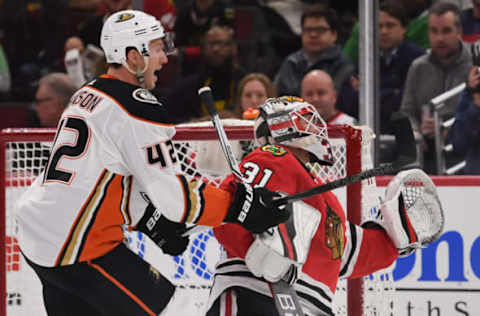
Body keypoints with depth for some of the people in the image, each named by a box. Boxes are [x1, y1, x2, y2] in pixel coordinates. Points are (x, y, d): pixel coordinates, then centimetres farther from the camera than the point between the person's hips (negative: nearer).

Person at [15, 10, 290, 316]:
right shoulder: (139, 109, -14)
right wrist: (243, 205, -9)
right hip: (78, 249, -9)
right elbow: (173, 196, -16)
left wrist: (151, 223, 19)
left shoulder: (86, 95, 15)